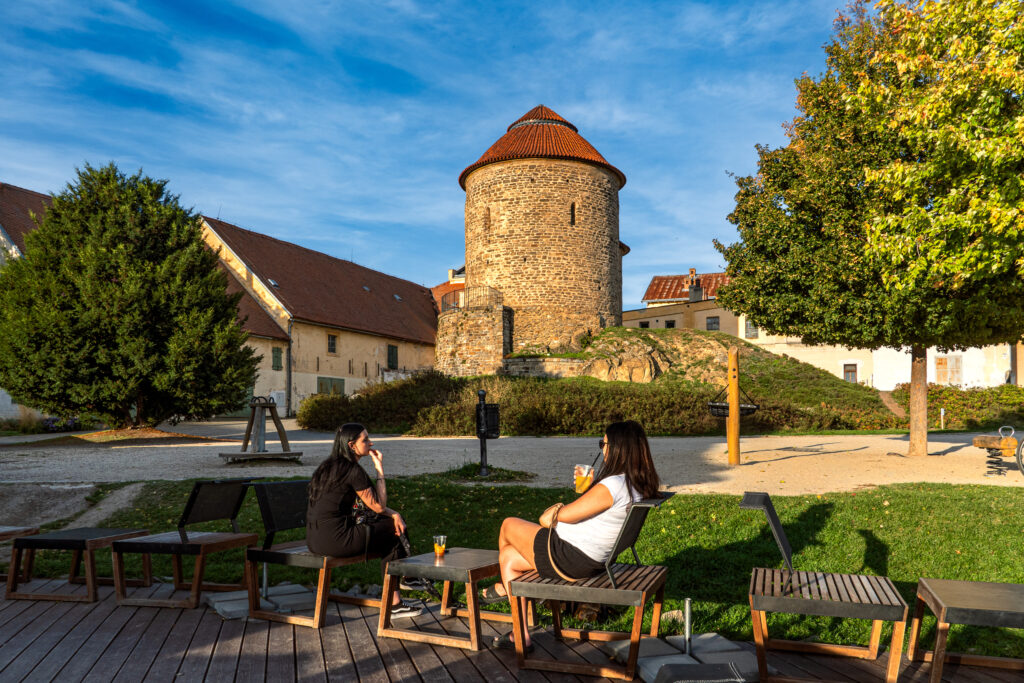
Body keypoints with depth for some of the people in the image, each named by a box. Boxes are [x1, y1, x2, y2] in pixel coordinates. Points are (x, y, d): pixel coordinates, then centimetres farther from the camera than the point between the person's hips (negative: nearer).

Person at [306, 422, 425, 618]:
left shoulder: (330, 466, 16)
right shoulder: (353, 470, -14)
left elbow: (371, 504, 22)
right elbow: (378, 506, -6)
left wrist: (393, 514, 11)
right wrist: (379, 468, -2)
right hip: (335, 539, -9)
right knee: (394, 531, 6)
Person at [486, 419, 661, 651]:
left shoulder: (613, 486, -28)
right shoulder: (638, 485, 3)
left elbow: (567, 514, -22)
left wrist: (553, 513, 1)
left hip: (569, 558, -10)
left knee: (509, 525, 12)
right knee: (508, 556, 18)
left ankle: (504, 587, 38)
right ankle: (521, 636, 25)